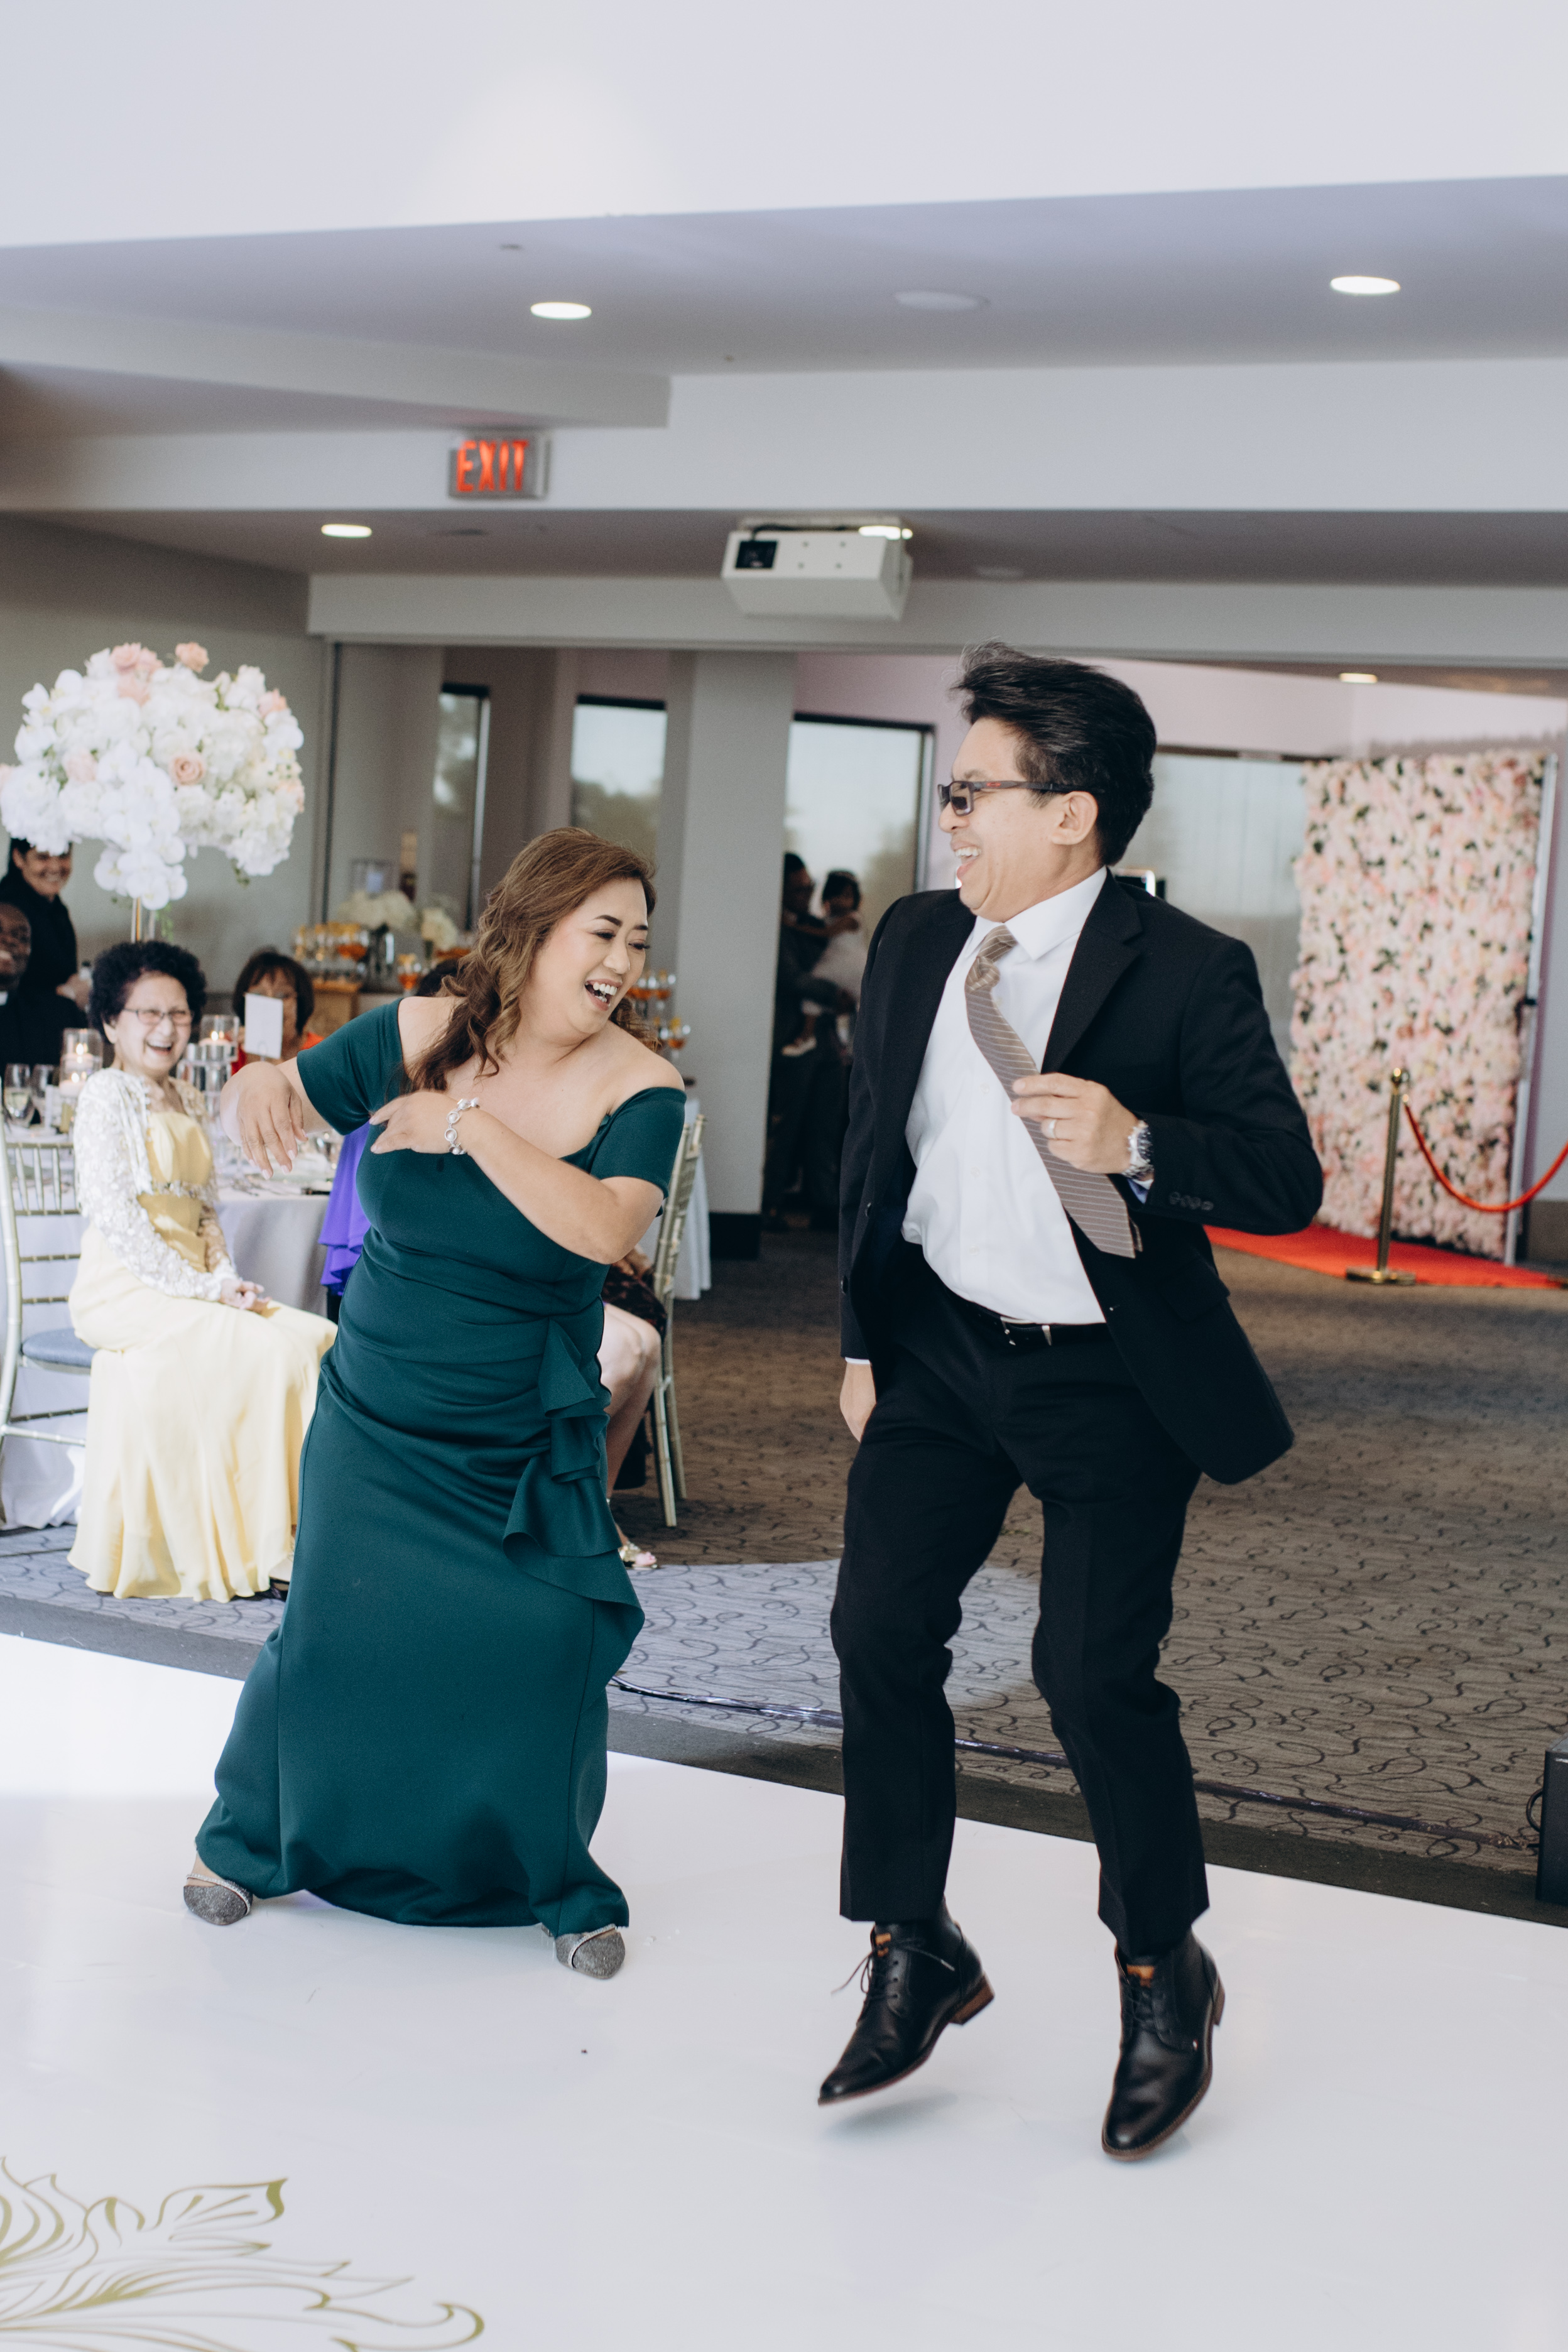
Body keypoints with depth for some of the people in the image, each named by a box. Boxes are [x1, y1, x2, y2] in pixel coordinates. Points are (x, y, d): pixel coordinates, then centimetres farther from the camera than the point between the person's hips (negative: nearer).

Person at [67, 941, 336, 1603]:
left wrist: (225, 1275, -1)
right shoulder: (107, 1094, -4)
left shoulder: (186, 1102, 20)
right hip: (124, 1288, -7)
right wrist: (201, 1288, -16)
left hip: (186, 1287, 7)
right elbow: (113, 1213, -13)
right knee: (261, 1347, -27)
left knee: (312, 1338, -16)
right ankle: (233, 1550, -19)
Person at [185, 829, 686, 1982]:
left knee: (546, 1640, -10)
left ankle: (559, 1881, 15)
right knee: (340, 1625, -2)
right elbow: (273, 1100, 4)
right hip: (378, 1417, 1)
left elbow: (602, 1229, -29)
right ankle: (249, 1836, 26)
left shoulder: (639, 1089, -12)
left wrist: (472, 1127, -28)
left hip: (529, 1442, -1)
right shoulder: (417, 1036, -7)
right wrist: (258, 1087, -20)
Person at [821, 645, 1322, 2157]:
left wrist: (1138, 1146, -36)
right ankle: (914, 1957, 22)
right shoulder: (912, 941, 3)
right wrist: (863, 1339, 15)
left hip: (1107, 1377, -5)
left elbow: (1288, 1183, -18)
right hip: (938, 1348, 6)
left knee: (1096, 1678, -3)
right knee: (879, 1635, 3)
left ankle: (1163, 1977, 23)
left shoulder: (1188, 973, -16)